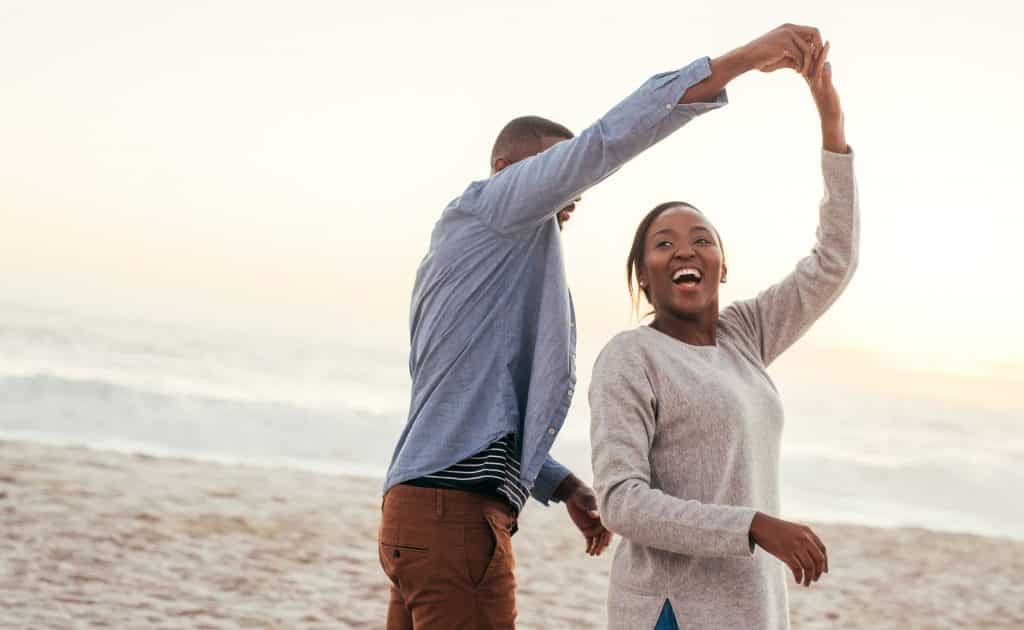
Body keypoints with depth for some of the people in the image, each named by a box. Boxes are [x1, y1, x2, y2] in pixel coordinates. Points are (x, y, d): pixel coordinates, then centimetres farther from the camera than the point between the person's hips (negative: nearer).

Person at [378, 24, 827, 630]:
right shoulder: (484, 206, 0)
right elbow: (609, 139, -14)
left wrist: (565, 486, 15)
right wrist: (746, 56, -17)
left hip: (417, 511, 10)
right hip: (457, 513, -10)